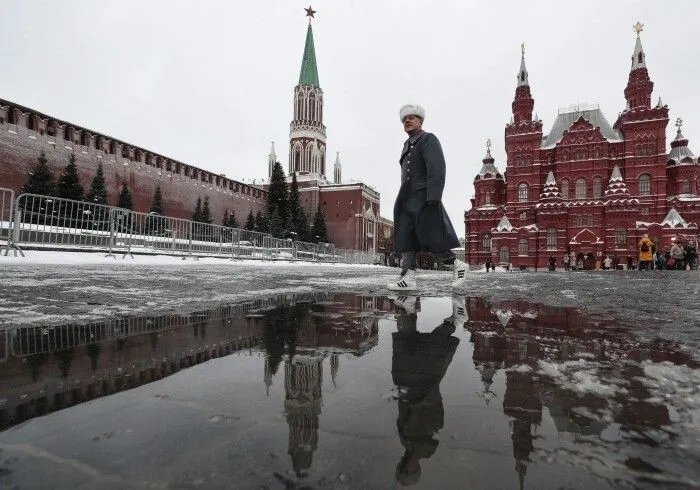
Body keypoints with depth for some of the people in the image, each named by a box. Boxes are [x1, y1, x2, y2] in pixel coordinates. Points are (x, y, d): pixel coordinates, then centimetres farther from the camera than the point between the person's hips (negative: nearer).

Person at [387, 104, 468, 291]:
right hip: (408, 202, 8)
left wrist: (433, 197, -25)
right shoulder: (408, 145, 24)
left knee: (430, 238, -8)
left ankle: (457, 265, 10)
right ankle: (408, 278, -3)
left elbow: (437, 169, -15)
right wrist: (402, 201, 17)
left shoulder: (428, 139, -2)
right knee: (405, 238, -1)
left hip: (423, 200, -8)